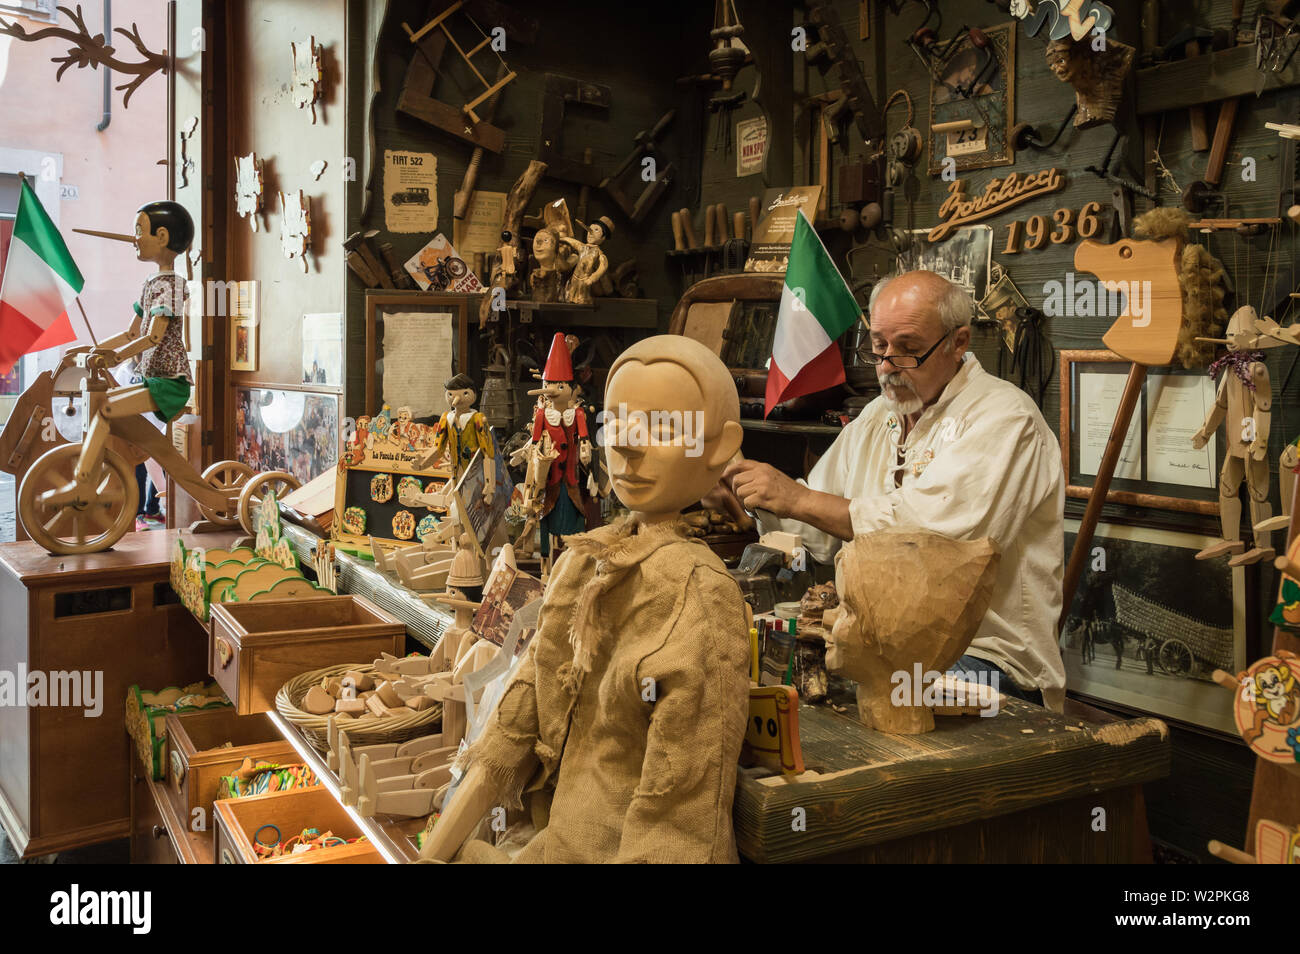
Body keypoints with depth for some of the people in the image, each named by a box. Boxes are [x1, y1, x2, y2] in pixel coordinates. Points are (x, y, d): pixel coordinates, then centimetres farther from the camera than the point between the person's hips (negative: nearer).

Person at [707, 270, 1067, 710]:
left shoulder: (1004, 418, -9)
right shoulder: (876, 417, 16)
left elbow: (935, 531, -24)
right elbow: (818, 533, 16)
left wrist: (799, 499, -21)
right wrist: (750, 498, -3)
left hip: (986, 658, -6)